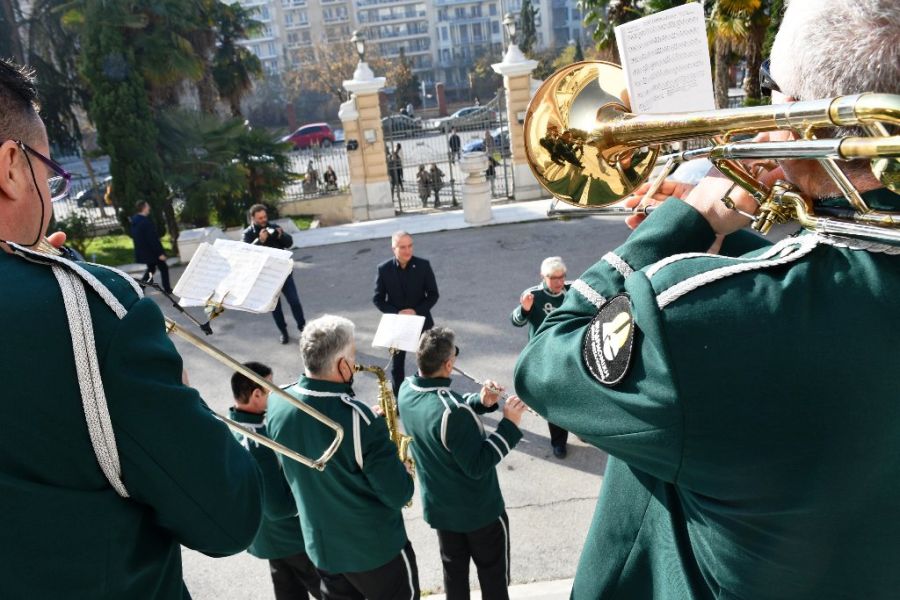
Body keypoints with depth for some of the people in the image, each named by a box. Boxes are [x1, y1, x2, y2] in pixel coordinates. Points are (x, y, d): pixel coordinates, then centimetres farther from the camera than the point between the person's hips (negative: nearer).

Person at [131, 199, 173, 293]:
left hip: (141, 252, 9)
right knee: (163, 268, 7)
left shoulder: (134, 222, 6)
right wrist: (160, 252, -21)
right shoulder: (146, 222, -23)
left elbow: (133, 236, 16)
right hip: (151, 252, -9)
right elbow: (153, 239, -24)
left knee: (151, 269, 22)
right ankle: (167, 289, 14)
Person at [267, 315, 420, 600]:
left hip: (319, 545, 6)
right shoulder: (357, 419, -32)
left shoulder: (277, 404, -11)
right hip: (375, 548, -5)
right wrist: (400, 468, -1)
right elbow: (399, 495, -24)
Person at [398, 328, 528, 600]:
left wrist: (481, 401, -12)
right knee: (493, 573, 18)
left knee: (453, 568, 26)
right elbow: (478, 465, -28)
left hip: (437, 505, 7)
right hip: (478, 510, -7)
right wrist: (509, 425, -27)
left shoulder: (407, 389, -11)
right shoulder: (452, 411, -36)